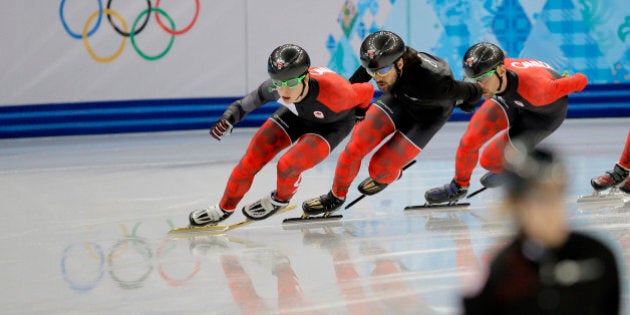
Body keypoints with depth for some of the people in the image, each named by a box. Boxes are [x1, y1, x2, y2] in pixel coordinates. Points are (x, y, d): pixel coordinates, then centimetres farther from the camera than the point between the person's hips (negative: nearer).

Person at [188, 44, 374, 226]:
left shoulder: (333, 93, -43)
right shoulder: (274, 87, -32)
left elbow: (367, 91, -24)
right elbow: (258, 97, -8)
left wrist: (358, 115, -3)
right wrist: (230, 116, -15)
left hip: (330, 125, -4)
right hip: (296, 114, 4)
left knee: (288, 165, -23)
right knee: (252, 159, -1)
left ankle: (280, 199, 12)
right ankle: (225, 208, 22)